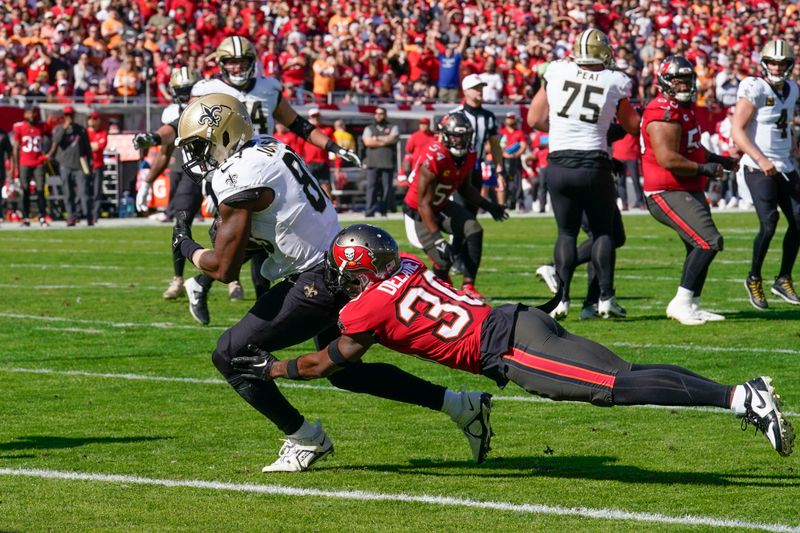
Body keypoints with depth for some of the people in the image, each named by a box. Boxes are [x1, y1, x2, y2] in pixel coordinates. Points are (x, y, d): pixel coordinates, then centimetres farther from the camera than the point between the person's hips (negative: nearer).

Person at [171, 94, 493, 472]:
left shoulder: (238, 180, -18)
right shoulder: (268, 148, 9)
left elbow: (225, 268, -14)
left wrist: (188, 250, 4)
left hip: (319, 284, -10)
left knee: (230, 355, -4)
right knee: (345, 371, 26)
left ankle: (305, 439, 5)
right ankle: (462, 406, 27)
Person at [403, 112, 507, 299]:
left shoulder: (468, 157, -7)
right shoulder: (433, 160, -32)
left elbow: (465, 188, 13)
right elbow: (423, 203, -29)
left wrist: (487, 205, 1)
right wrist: (437, 238, -33)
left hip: (442, 206, 7)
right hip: (417, 212, -7)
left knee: (474, 230, -18)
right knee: (443, 259, -16)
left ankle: (468, 286, -15)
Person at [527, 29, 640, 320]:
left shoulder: (557, 72, 0)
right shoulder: (615, 82, -2)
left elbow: (534, 119, 8)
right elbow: (632, 126, 9)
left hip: (559, 164, 1)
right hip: (593, 164, -1)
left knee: (567, 232, 13)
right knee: (603, 231, 13)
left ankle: (562, 299, 5)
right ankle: (606, 298, 7)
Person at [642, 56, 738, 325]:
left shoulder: (685, 109, 15)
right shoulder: (664, 114, -19)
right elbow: (668, 159, -26)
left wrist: (720, 160, 19)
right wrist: (706, 169, -18)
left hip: (690, 192, 11)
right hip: (668, 194, -11)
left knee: (699, 248, 17)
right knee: (709, 242, -18)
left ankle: (691, 306, 27)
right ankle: (681, 303, -15)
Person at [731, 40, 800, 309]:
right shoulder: (755, 89, -13)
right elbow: (737, 131, -18)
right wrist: (761, 160, -26)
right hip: (758, 168, -7)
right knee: (769, 223, -16)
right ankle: (754, 279, 2)